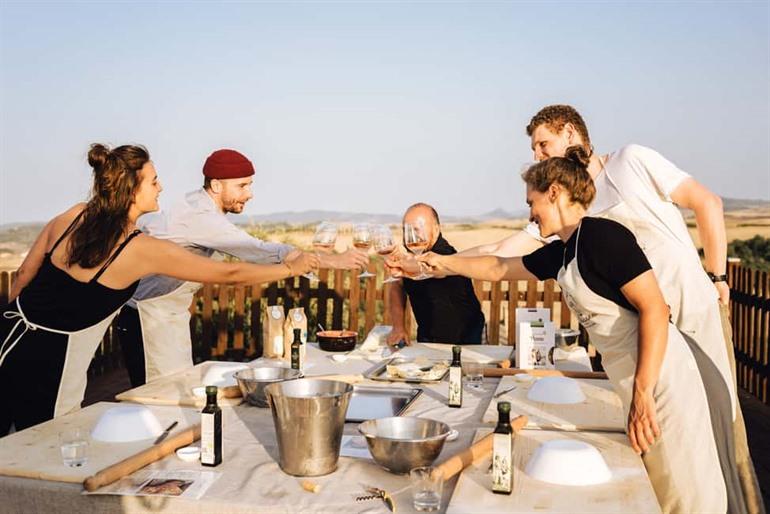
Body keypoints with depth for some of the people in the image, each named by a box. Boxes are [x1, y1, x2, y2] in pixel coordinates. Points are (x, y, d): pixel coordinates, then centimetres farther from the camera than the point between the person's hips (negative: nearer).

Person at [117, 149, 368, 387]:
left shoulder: (194, 202, 5)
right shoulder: (201, 217, -26)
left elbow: (144, 222, 16)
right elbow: (260, 251, -35)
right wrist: (334, 260, -37)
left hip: (172, 316, 9)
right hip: (149, 318, -9)